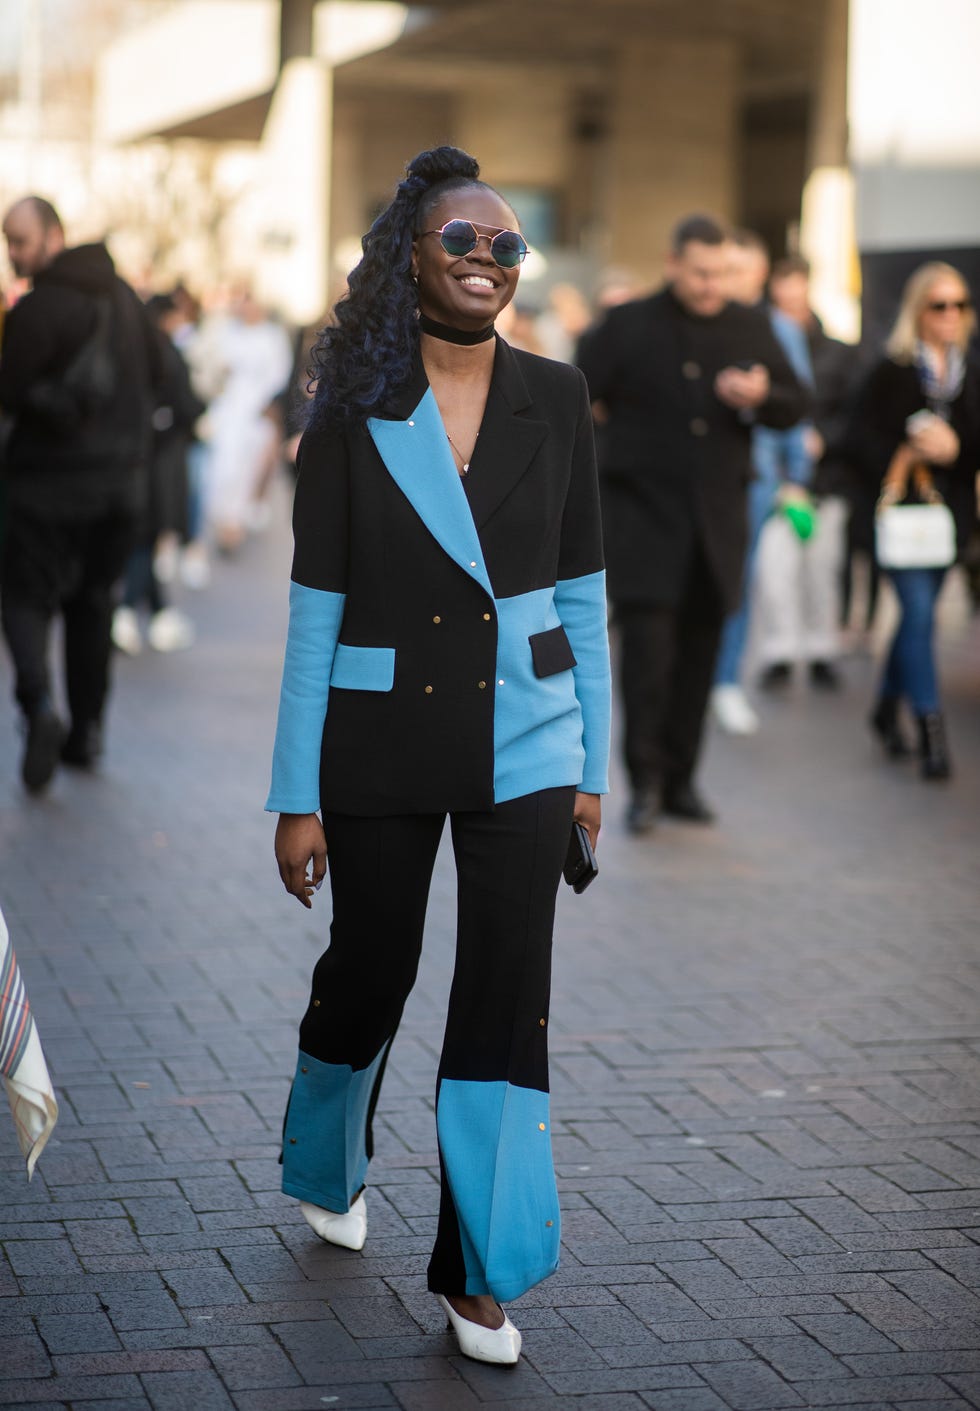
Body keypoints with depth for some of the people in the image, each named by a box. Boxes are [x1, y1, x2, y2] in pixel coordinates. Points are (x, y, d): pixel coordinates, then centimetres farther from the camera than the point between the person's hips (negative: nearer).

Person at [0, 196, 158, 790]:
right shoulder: (123, 294, 7)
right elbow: (155, 371, 16)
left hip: (54, 479, -6)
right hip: (124, 477, 6)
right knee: (94, 602, 15)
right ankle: (87, 729, 17)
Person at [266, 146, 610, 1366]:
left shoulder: (553, 398, 0)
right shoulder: (351, 413, -5)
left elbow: (582, 594, 6)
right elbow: (314, 614, -4)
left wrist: (591, 765, 5)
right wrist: (297, 797, -5)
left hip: (523, 738, 1)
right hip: (381, 740, -1)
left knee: (508, 992, -2)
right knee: (369, 971, 13)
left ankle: (478, 1275, 9)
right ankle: (329, 1170, 44)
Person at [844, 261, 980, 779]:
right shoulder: (891, 369, -5)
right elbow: (860, 435, -6)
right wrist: (893, 466, -18)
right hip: (901, 505, -5)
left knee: (917, 613, 14)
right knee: (919, 613, -11)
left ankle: (888, 708, 32)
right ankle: (930, 728, -10)